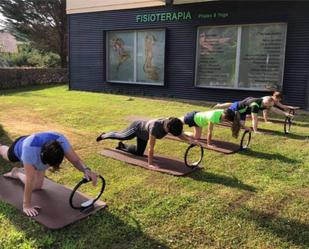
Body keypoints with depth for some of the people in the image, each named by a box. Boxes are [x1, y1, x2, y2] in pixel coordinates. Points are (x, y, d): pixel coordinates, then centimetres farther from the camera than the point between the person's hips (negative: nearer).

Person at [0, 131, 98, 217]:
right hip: (19, 147, -2)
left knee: (37, 186, -2)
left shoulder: (60, 140, -43)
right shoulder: (30, 149, -53)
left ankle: (16, 173, 26)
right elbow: (29, 180, -50)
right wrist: (26, 205, -45)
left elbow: (76, 160, -42)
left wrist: (86, 170, -62)